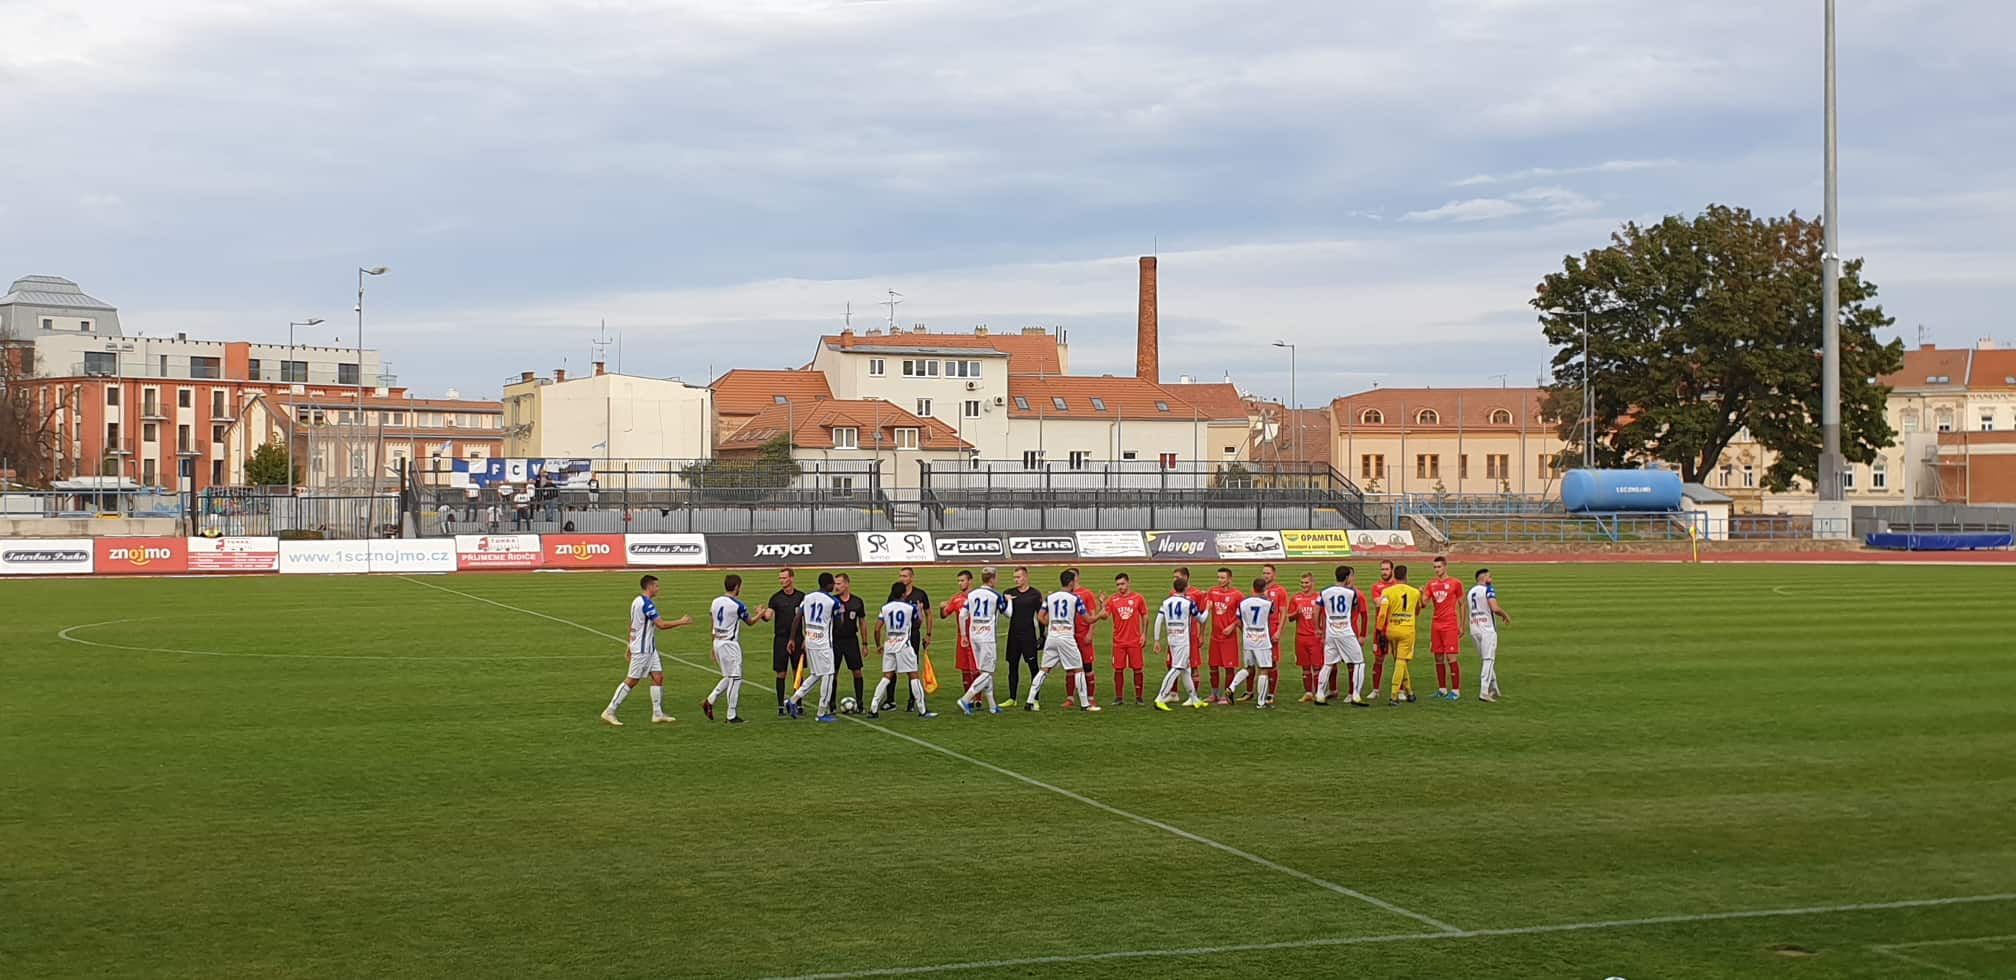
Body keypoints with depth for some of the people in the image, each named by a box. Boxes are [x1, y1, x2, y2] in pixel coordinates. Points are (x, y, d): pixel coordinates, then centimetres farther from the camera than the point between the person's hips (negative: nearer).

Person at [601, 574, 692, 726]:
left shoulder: (637, 601, 12)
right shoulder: (647, 603, -19)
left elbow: (632, 626, 18)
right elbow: (661, 624, -22)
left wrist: (630, 646, 24)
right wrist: (681, 621, -12)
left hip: (649, 649, 10)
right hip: (642, 649, -10)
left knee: (658, 677, 6)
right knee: (631, 680, -5)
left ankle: (658, 714, 8)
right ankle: (609, 712, -1)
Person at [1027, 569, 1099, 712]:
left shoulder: (1050, 597, 7)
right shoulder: (1075, 598, -3)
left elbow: (1040, 617, 4)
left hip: (1051, 636, 4)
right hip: (1067, 637, -4)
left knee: (1044, 669, 9)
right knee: (1078, 669, 5)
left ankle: (1030, 702, 4)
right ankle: (1085, 704, 6)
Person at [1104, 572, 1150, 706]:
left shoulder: (1138, 598, 1)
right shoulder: (1112, 599, 3)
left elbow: (1145, 616, 6)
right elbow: (1105, 616, -5)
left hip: (1135, 641, -1)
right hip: (1118, 641, 1)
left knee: (1137, 669, 1)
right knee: (1118, 669, 2)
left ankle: (1139, 697, 9)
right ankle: (1119, 697, 11)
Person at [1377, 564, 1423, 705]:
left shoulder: (1387, 592, -3)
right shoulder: (1415, 592, 4)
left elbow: (1382, 613, -8)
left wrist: (1380, 630, 0)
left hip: (1391, 630, 1)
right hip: (1408, 630, -1)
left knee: (1399, 661, 16)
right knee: (1401, 662, -1)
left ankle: (1409, 692, 24)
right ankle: (1394, 696, -7)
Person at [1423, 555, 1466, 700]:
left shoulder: (1455, 583, -1)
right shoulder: (1431, 583, 11)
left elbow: (1461, 605, 3)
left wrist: (1461, 625, 1)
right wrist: (1421, 594, -16)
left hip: (1450, 625, -5)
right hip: (1436, 624, 5)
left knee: (1451, 657, -8)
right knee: (1438, 658, 7)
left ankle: (1456, 691, -5)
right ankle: (1442, 689, 15)